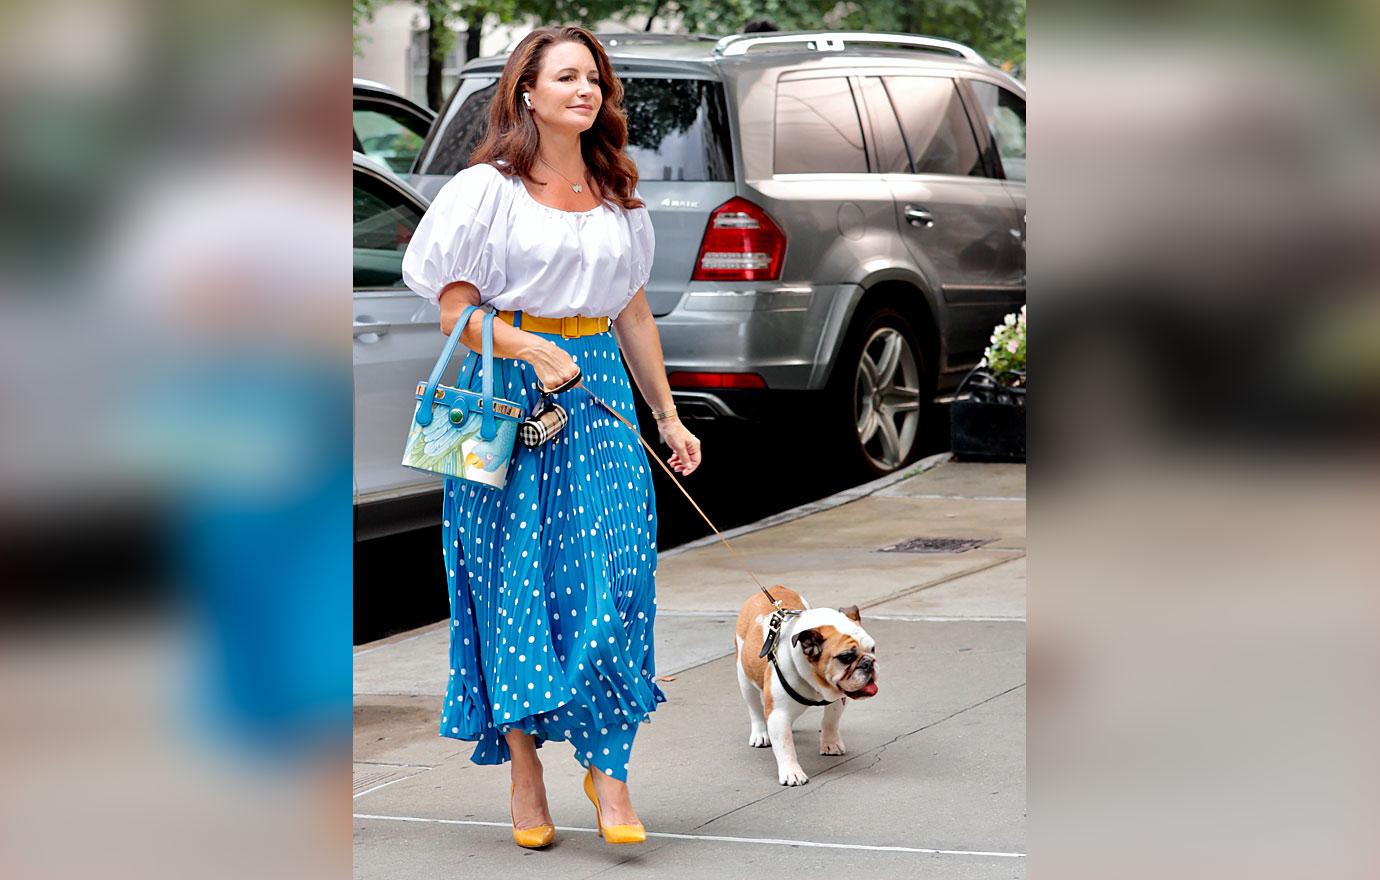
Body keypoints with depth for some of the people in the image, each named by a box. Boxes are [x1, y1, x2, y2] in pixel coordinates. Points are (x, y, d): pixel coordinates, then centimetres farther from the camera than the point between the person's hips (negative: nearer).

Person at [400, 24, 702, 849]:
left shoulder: (618, 197, 15)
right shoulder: (487, 189, 0)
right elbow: (456, 311, -4)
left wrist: (670, 417, 19)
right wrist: (535, 350, -18)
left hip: (599, 393, 4)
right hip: (507, 398, -4)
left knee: (612, 574, -8)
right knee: (514, 582, -2)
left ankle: (608, 766, -4)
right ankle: (525, 769, 6)